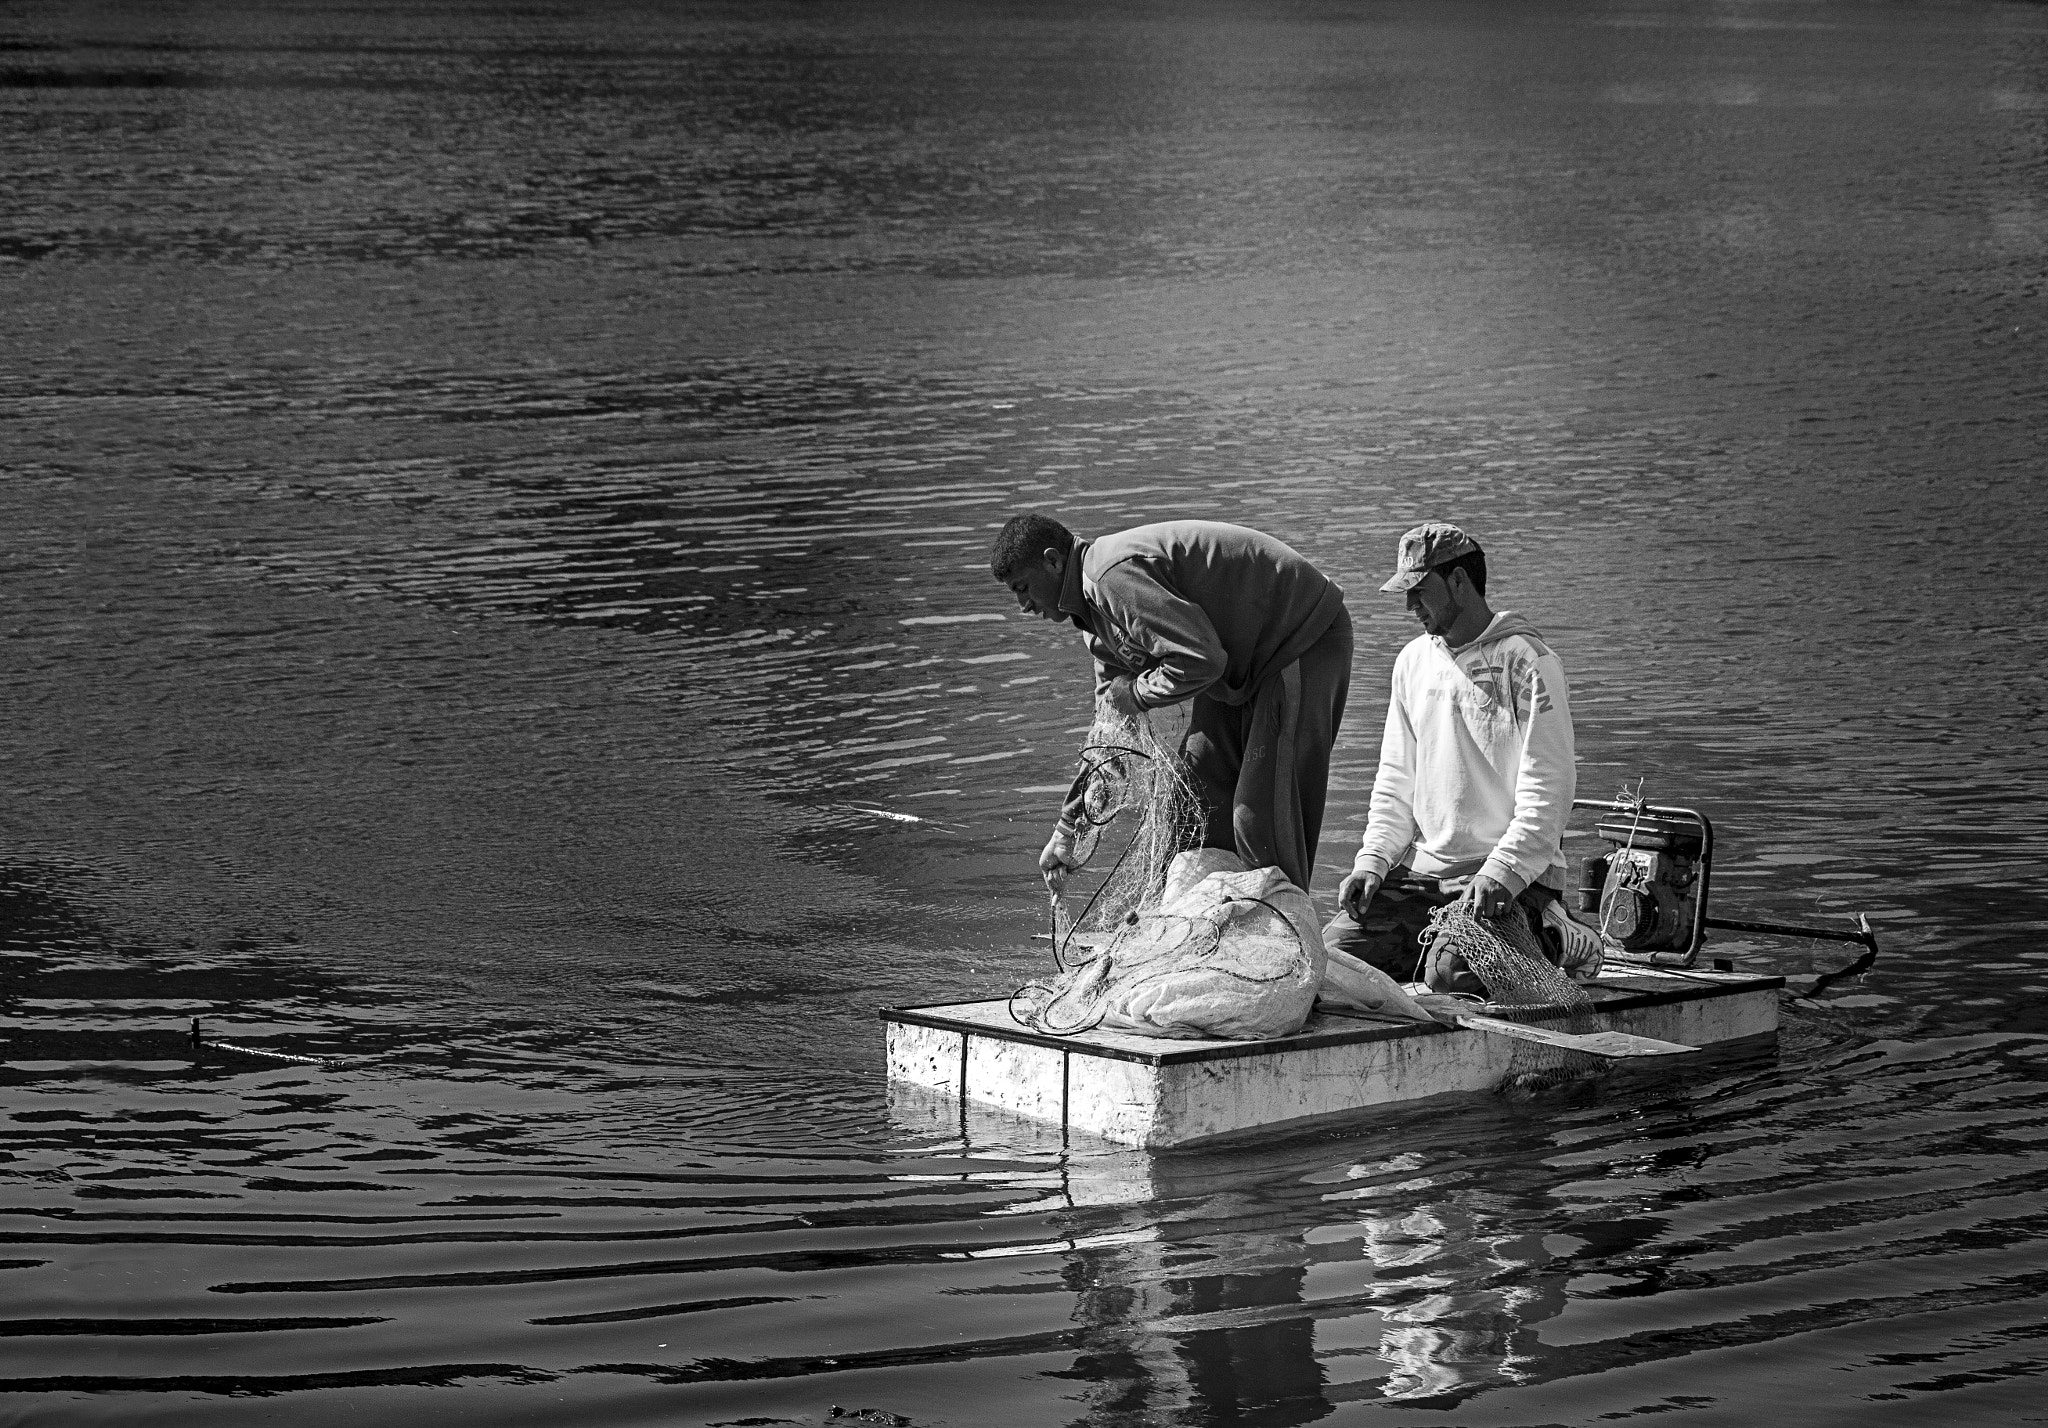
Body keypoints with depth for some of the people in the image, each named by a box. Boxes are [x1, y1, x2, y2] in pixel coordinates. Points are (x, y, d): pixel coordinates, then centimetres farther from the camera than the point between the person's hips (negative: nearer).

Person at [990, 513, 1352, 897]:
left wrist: (1136, 693, -13)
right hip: (1244, 659, 11)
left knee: (1264, 811, -12)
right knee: (1197, 781, 11)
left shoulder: (1115, 574, -25)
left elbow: (1200, 660, -32)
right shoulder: (1095, 619, 9)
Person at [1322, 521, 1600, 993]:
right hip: (1420, 871, 7)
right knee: (1331, 951, -13)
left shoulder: (1526, 661, -6)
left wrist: (1499, 873, -24)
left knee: (1449, 975, -31)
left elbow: (1547, 790, -13)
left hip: (1513, 873, -7)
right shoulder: (1413, 662, 17)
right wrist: (1372, 861, 2)